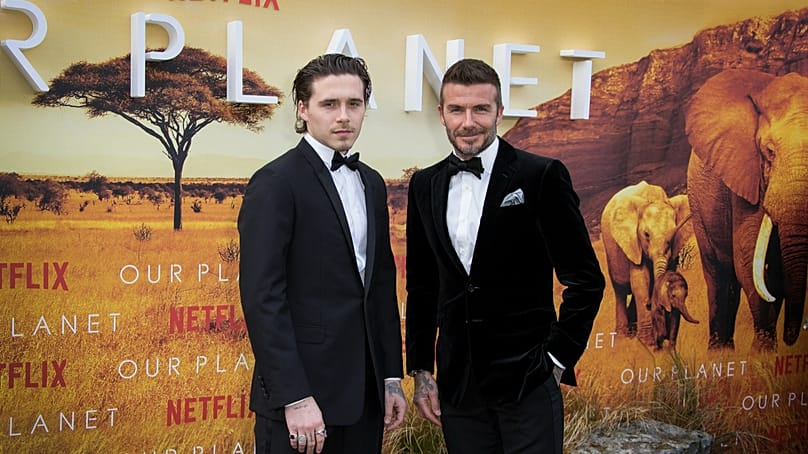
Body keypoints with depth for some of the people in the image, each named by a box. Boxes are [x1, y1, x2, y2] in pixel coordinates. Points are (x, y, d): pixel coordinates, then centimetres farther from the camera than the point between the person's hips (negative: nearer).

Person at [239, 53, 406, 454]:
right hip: (301, 393, -6)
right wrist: (295, 398, -18)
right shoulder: (275, 183, -10)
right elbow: (262, 297, -15)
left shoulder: (371, 183, 12)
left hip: (365, 392, 7)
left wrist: (392, 377, 12)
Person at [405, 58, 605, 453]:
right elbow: (421, 286, 12)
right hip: (457, 385, 4)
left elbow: (585, 279, -5)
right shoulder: (425, 186, 6)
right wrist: (420, 370, 10)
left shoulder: (541, 176, -8)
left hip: (528, 381, -4)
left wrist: (558, 358, -5)